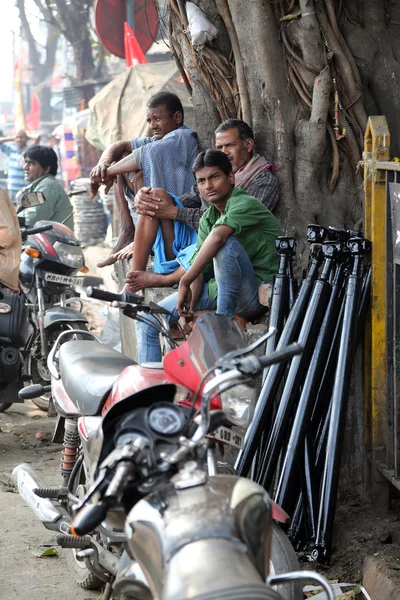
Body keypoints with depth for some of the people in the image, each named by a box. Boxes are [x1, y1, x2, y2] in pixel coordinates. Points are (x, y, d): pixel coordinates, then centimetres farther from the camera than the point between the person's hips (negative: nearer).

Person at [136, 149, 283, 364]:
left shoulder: (244, 204, -15)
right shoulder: (207, 219, 11)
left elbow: (217, 236, -35)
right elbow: (198, 268, 3)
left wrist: (185, 282, -34)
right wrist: (189, 308, -14)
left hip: (253, 296, -8)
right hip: (217, 289, 8)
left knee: (226, 242, -34)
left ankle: (225, 319, -24)